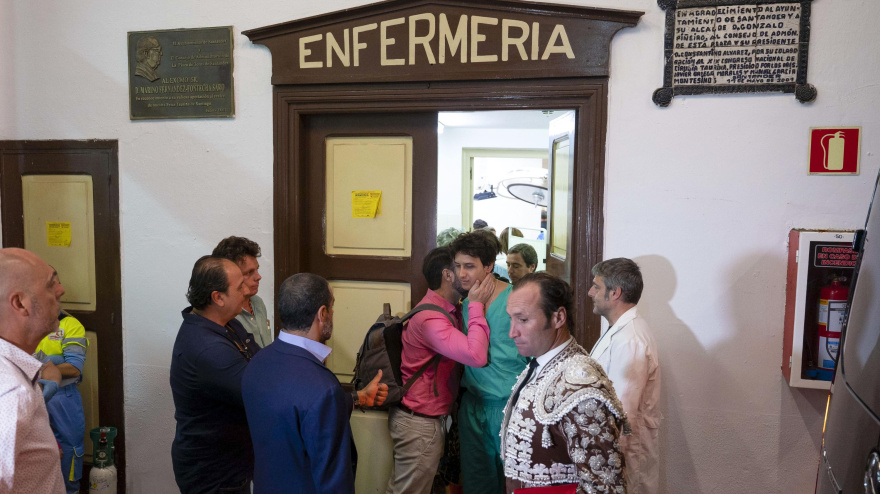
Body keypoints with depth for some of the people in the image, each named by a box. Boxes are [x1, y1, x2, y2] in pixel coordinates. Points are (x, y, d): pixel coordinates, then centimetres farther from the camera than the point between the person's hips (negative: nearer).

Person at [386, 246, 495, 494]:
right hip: (419, 422, -10)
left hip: (430, 417, 10)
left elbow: (466, 349, 4)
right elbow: (476, 355, -33)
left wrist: (474, 305, -5)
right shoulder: (430, 317, -25)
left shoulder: (448, 311, 9)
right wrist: (476, 305, -23)